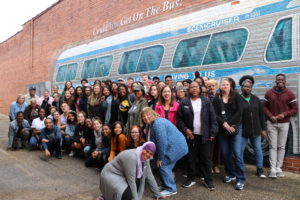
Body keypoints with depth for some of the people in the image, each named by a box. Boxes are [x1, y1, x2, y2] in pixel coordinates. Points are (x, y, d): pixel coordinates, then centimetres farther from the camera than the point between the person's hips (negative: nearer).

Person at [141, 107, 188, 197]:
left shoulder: (157, 123, -21)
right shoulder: (154, 123, 13)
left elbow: (162, 142, -22)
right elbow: (155, 141, 12)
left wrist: (160, 158, -13)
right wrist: (159, 157, 8)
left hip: (176, 147, -10)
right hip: (177, 146, 10)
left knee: (163, 165, -4)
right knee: (166, 165, 15)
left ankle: (171, 189, 8)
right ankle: (166, 186, 30)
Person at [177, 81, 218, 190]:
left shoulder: (206, 101, 0)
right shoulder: (184, 102, 0)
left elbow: (213, 118, -1)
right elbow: (179, 118, 1)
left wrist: (213, 132, -7)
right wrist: (185, 129, -10)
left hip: (204, 135, 0)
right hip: (190, 135, 0)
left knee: (205, 158, 7)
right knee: (191, 157, 10)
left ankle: (208, 180, 21)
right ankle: (191, 178, 25)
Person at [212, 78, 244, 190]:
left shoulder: (236, 97, 2)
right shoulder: (216, 99, 6)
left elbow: (239, 112, -7)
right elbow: (215, 114, -2)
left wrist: (230, 124, -13)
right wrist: (224, 124, -16)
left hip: (236, 128, -2)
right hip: (223, 130, 3)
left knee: (238, 153, -7)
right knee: (225, 153, 8)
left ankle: (240, 179, 3)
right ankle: (230, 174, 27)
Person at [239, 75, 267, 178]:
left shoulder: (256, 99, 7)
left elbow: (261, 115, 9)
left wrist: (263, 129, 7)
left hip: (256, 131, 4)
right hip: (242, 131, -3)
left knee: (258, 149, 12)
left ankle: (259, 169, 28)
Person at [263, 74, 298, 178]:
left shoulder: (290, 94, -2)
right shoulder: (269, 93, 3)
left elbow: (295, 109, 0)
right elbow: (264, 107, 6)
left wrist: (284, 114, -16)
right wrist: (271, 116, -10)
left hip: (284, 123, 0)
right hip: (271, 123, 1)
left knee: (281, 146, 3)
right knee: (273, 146, 0)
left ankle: (279, 168, 12)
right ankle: (273, 168, 2)